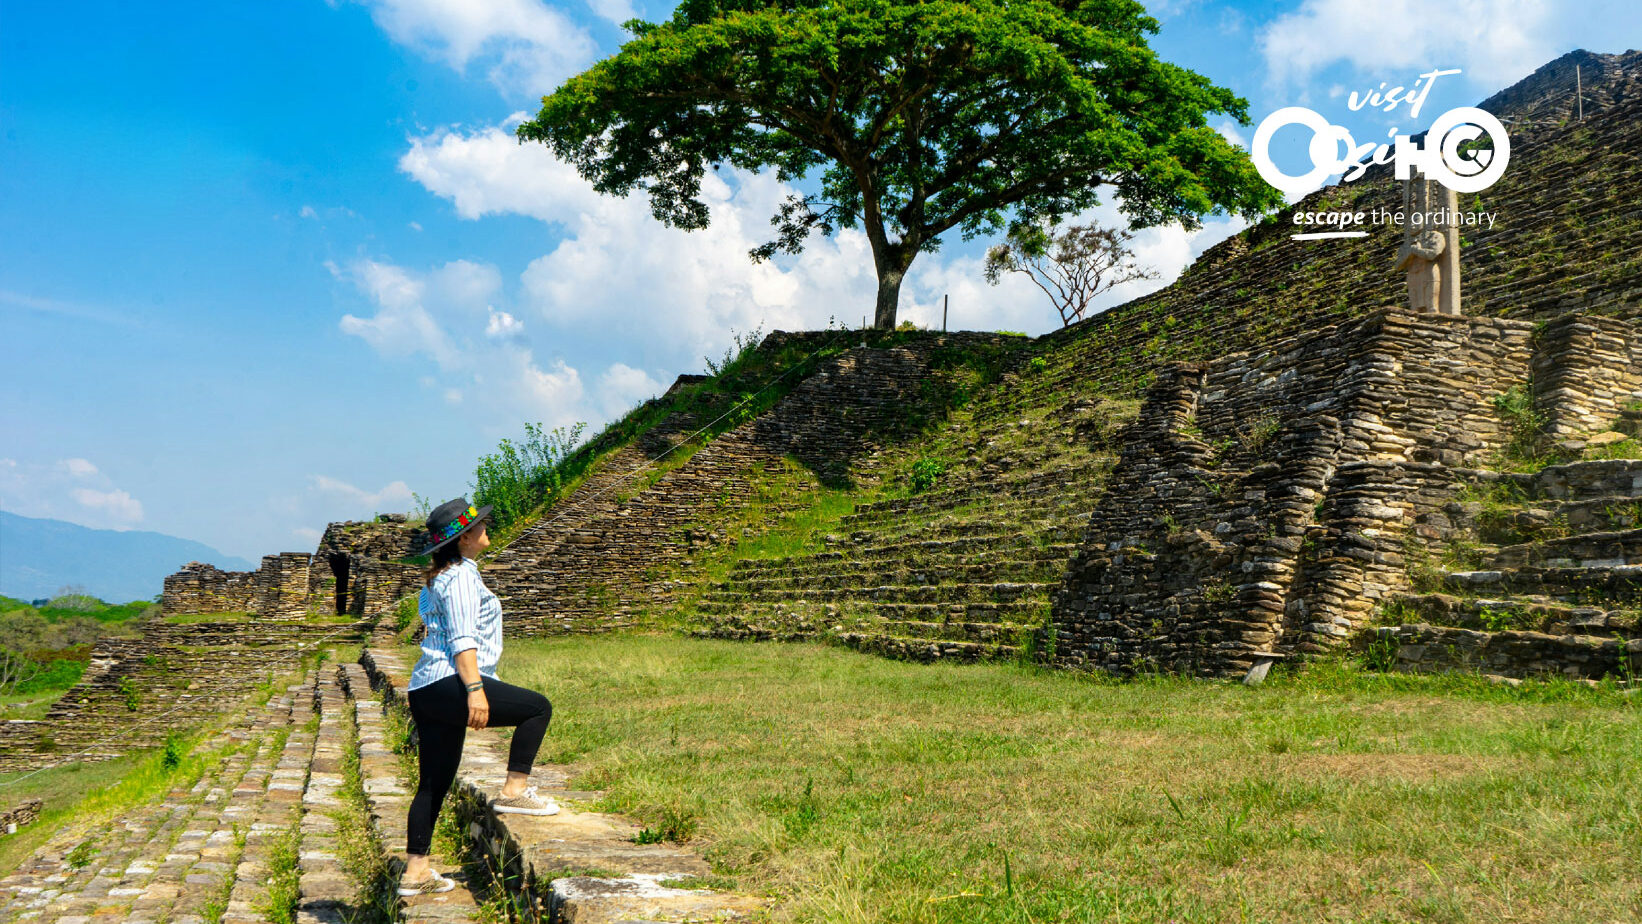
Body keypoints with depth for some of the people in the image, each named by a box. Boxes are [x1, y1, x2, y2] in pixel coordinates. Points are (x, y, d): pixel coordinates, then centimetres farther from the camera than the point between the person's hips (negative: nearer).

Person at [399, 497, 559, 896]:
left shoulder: (437, 580, 23)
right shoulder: (461, 576, -8)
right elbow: (462, 639, -17)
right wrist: (475, 689, -23)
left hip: (425, 691, 10)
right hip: (449, 685, -10)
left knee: (434, 784, 12)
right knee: (538, 707, -3)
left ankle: (416, 872, 13)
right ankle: (514, 791, -5)